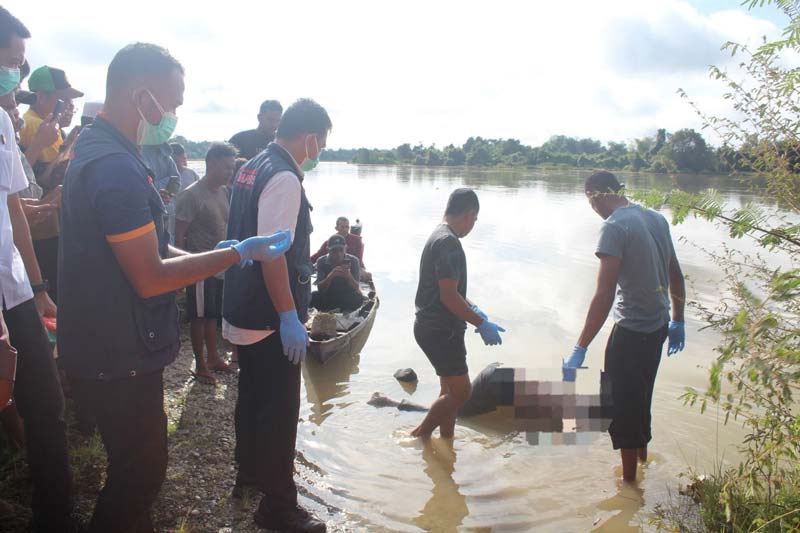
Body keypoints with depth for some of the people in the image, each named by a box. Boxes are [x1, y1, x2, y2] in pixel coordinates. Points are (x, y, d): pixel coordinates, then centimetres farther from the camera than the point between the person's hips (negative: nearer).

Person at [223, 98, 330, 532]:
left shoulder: (251, 168, 9)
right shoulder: (285, 179, -20)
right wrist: (290, 318, -24)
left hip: (243, 312, 10)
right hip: (271, 318, -10)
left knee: (252, 395, 24)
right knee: (280, 410, 3)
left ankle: (248, 474, 43)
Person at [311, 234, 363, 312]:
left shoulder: (353, 261, -10)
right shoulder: (322, 261, -9)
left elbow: (356, 288, -13)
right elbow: (320, 289, -16)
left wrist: (349, 276, -35)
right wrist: (330, 276, -35)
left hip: (347, 298, 0)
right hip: (327, 298, 1)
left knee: (357, 298, -33)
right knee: (313, 296, -29)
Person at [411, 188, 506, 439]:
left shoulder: (440, 237, 13)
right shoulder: (448, 242, -20)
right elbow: (449, 296, -24)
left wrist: (473, 310, 19)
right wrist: (481, 324, -17)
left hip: (438, 327, 10)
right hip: (440, 331, -10)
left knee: (451, 390, 17)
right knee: (460, 392, -3)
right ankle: (419, 436, 10)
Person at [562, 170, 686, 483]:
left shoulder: (614, 227, -19)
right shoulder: (657, 219, 5)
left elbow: (604, 295, -25)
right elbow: (676, 276, 13)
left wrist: (579, 350, -23)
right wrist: (677, 321, 25)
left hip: (631, 330, -8)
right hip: (658, 326, 8)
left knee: (622, 404, 8)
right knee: (641, 395, 27)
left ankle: (629, 478, 22)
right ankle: (642, 451, 47)